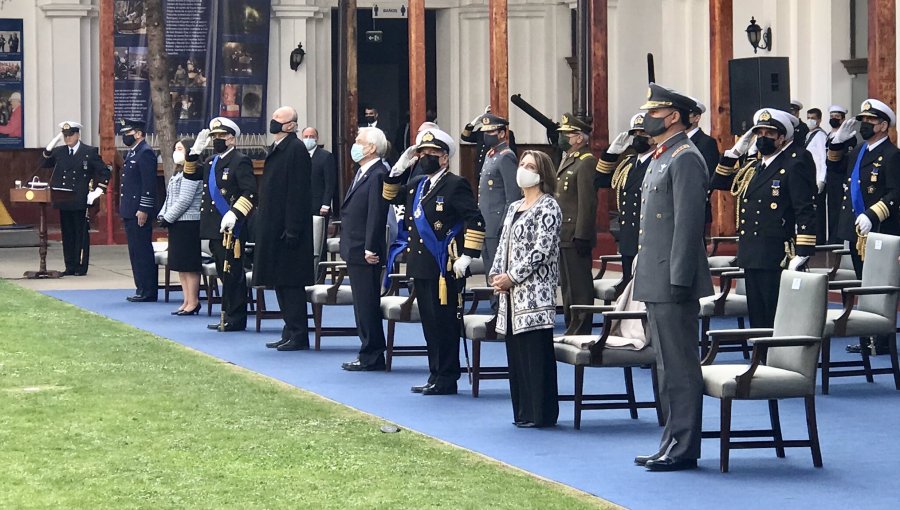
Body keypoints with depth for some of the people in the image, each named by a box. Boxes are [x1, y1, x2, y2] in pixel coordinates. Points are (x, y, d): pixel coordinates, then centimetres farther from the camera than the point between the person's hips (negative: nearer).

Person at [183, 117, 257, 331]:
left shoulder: (240, 162, -8)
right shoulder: (212, 162, 19)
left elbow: (250, 193, -16)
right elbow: (190, 173, 25)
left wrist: (234, 214, -26)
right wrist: (195, 151, 11)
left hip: (231, 228, -9)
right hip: (214, 229, 9)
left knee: (232, 274, -5)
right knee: (224, 274, 13)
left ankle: (235, 319, -2)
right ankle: (227, 317, 18)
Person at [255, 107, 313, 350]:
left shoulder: (296, 149, -13)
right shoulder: (276, 149, 15)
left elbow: (298, 192, -18)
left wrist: (292, 229, -21)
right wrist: (262, 223, 16)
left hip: (287, 227, -10)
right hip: (274, 227, 10)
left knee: (291, 282, -6)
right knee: (281, 282, 12)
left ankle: (298, 336, -2)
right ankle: (290, 333, 18)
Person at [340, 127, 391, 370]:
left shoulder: (377, 175, -15)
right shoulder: (362, 173, 16)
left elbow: (376, 215, -20)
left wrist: (370, 249, -22)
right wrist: (347, 248, 18)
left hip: (366, 254, -10)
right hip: (355, 251, 10)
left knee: (368, 305, -5)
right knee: (362, 305, 13)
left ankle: (371, 356, 0)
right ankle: (368, 353, 19)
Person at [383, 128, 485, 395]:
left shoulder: (455, 185, -8)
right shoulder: (417, 185, 16)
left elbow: (475, 221, -12)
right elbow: (391, 196, 26)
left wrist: (467, 256, -17)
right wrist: (398, 170, 10)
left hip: (445, 268, -8)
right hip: (421, 266, 8)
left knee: (444, 322, -3)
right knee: (430, 323, 12)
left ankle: (447, 380, 3)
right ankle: (435, 376, 19)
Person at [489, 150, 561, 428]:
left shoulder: (548, 207, -6)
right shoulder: (514, 207, 18)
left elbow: (541, 250, -14)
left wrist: (512, 277, -14)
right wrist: (496, 275, 2)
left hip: (535, 291, -8)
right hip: (511, 291, 8)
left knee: (536, 352, -6)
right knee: (515, 351, 9)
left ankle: (541, 413, -2)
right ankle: (523, 411, 15)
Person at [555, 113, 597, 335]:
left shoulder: (586, 163, -13)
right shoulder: (567, 161, 18)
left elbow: (587, 203, -19)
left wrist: (581, 237, -23)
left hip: (576, 238, -10)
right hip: (564, 238, 10)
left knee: (579, 289, -5)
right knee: (568, 287, 14)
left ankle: (580, 332, -3)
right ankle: (571, 329, 21)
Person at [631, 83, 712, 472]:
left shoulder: (685, 159, -12)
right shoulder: (660, 159, 19)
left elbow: (689, 224, -19)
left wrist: (678, 280, -22)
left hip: (673, 283, -10)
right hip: (656, 283, 10)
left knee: (679, 366, -6)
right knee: (668, 366, 13)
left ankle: (683, 448, -3)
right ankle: (674, 443, 18)